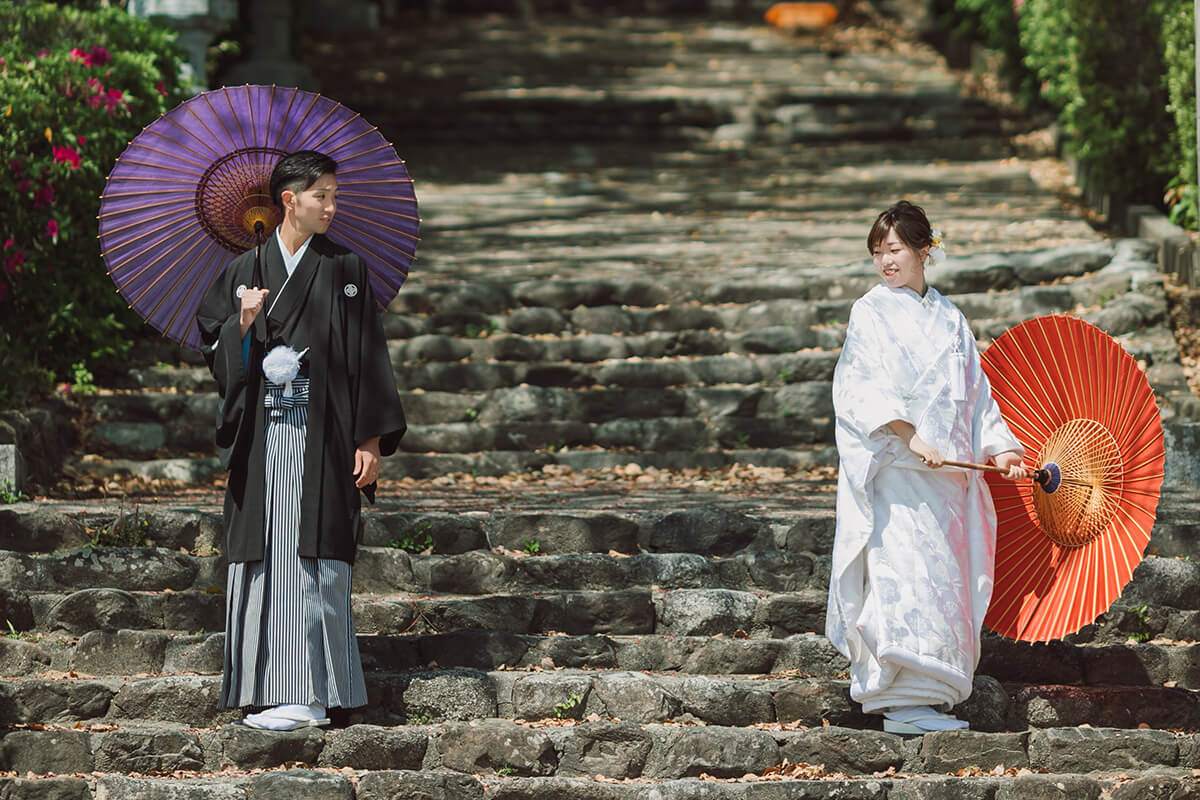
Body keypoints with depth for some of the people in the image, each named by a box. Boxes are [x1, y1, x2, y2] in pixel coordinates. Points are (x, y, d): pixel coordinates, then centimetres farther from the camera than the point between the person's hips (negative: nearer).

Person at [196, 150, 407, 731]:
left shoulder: (344, 270, 5)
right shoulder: (245, 273, 11)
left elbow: (368, 356, 1)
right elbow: (217, 351, 11)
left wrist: (370, 440, -5)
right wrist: (243, 324, -11)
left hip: (320, 436, -3)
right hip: (262, 436, 3)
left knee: (311, 557, -9)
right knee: (261, 555, 1)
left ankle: (309, 694, -9)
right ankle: (268, 687, 7)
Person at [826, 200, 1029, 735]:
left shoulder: (949, 319, 15)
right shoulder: (870, 313, 0)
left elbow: (974, 392, 17)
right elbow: (864, 389, -10)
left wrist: (998, 449, 5)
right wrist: (910, 437, -21)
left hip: (948, 468, 6)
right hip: (895, 470, -6)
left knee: (944, 574, 5)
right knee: (906, 571, -12)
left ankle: (926, 692, 11)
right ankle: (904, 700, -13)